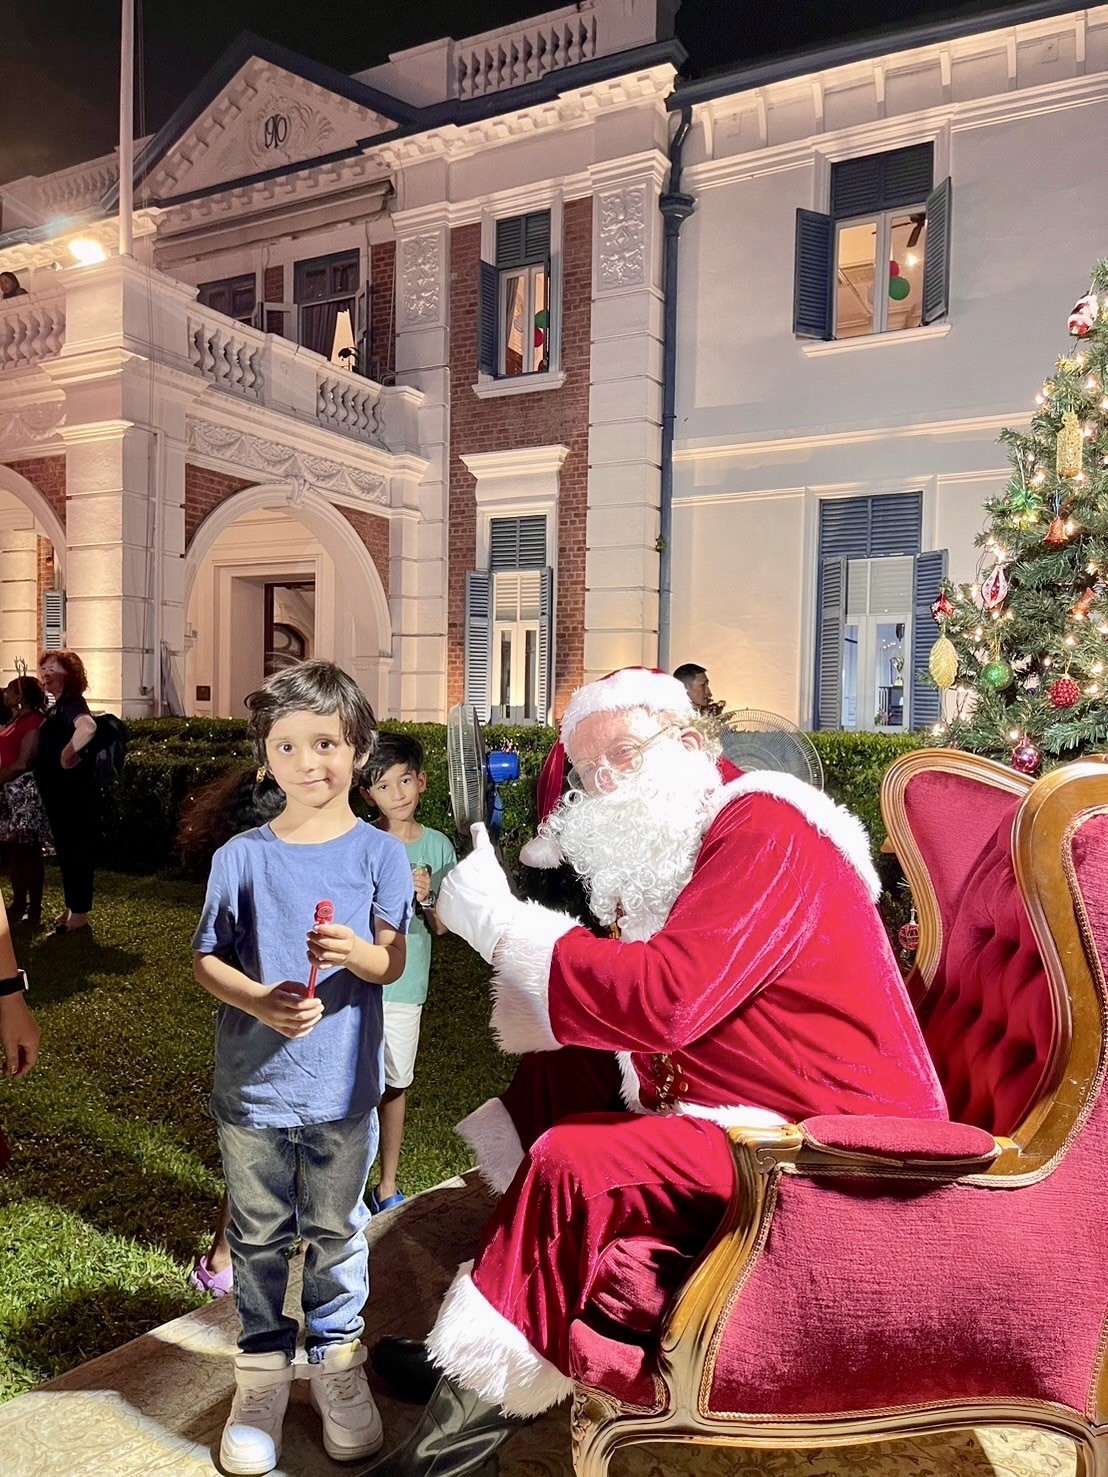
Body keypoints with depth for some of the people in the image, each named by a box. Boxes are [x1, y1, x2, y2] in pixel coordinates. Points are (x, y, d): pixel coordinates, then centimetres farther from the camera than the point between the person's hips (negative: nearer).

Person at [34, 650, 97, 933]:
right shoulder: (58, 706, 15)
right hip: (57, 789, 10)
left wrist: (68, 755, -29)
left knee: (76, 848, -2)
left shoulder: (72, 703, -16)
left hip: (73, 790, -10)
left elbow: (88, 728, -40)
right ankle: (71, 905, 27)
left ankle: (80, 912, 6)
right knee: (64, 848, 16)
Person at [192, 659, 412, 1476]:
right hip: (253, 1085, 1)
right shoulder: (241, 856, -4)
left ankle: (337, 1358, 35)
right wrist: (261, 1003, -19)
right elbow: (207, 958, -1)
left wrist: (355, 949, -30)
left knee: (335, 1231, 14)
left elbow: (393, 963, -8)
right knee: (260, 1235, 14)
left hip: (342, 1087, -1)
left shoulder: (379, 852, -6)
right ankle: (263, 1372, 33)